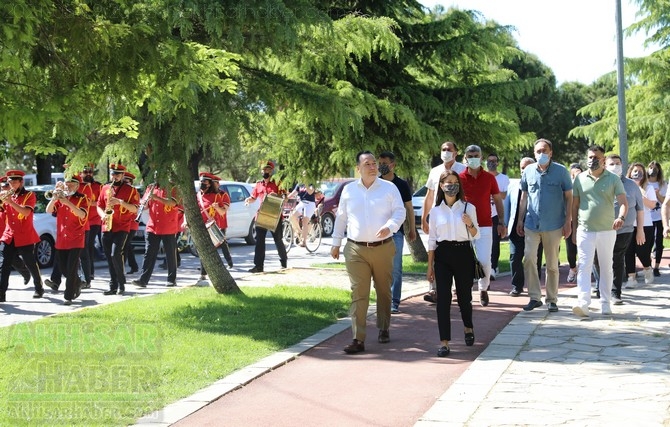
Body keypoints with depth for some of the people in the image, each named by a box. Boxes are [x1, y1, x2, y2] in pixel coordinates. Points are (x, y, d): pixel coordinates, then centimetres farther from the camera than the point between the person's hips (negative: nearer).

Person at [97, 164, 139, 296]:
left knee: (115, 254, -18)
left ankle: (121, 283, -4)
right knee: (109, 257, 5)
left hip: (122, 228, -5)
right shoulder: (105, 188, 13)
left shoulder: (130, 190, 0)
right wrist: (103, 214, -5)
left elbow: (135, 209, -7)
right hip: (106, 228, 5)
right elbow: (99, 206, 16)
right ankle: (113, 286, 12)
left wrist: (120, 202, -19)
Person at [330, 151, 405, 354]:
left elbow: (400, 212, 0)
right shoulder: (348, 190, 8)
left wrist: (389, 226, -20)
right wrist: (336, 243, 14)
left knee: (384, 291, 12)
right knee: (358, 294, -6)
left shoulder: (389, 188, 3)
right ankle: (358, 339, -9)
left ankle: (384, 330, 30)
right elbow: (341, 218, 15)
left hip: (383, 248, 0)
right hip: (356, 250, 0)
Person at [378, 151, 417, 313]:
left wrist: (412, 229, 8)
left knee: (395, 268, -3)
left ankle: (394, 302, -1)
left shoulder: (402, 184, 3)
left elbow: (409, 208, 9)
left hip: (396, 231, -2)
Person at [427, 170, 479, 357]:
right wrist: (430, 266, 7)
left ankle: (468, 327, 40)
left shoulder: (468, 208, 3)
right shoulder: (436, 211, 6)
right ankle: (444, 342, -6)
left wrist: (470, 224, -17)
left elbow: (475, 236, 5)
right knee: (443, 298, -7)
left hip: (463, 253, 0)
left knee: (464, 296, 10)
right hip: (442, 254, 0)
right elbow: (432, 240, 9)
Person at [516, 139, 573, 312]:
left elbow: (568, 197, 1)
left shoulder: (561, 171, -2)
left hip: (554, 225, -2)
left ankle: (552, 299, 16)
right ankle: (535, 297, -2)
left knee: (552, 264, 6)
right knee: (529, 258, -12)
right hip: (532, 224, 2)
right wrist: (520, 220, 10)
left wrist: (568, 221, -5)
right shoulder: (528, 171, 5)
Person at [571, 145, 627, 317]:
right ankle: (583, 303, -18)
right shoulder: (580, 178, 6)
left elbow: (623, 202, -5)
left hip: (607, 231, 0)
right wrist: (574, 230, 8)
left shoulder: (613, 179, 2)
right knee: (584, 267, -10)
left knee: (606, 268, 9)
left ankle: (605, 303, 18)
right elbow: (574, 205, 11)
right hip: (585, 231, 0)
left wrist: (621, 217, -26)